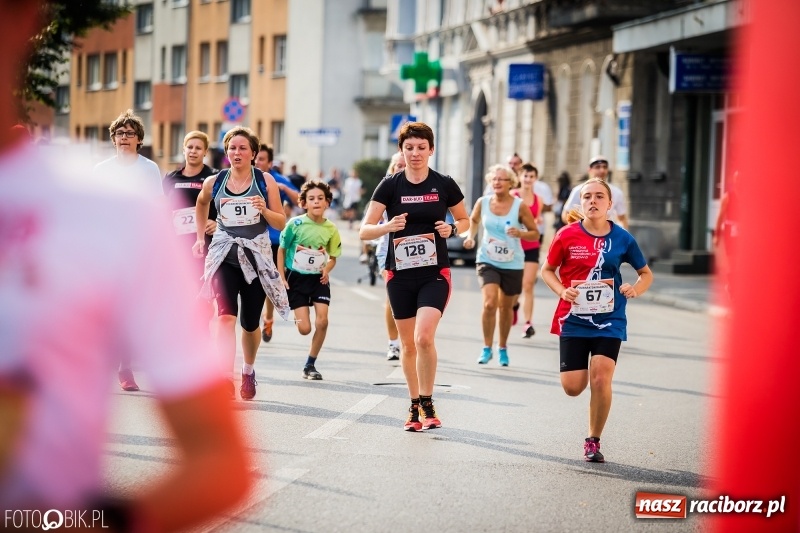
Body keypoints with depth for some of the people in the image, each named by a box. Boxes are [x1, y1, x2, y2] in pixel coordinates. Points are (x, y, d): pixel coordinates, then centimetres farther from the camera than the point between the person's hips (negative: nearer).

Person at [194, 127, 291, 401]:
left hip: (256, 256, 0)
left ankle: (248, 371, 38)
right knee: (226, 316, -21)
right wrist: (200, 237, 21)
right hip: (224, 256, 0)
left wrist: (264, 210, -18)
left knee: (250, 323, 11)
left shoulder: (265, 181, -1)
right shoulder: (213, 183, 3)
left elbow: (281, 223, 1)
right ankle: (226, 379, -25)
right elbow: (201, 204, 26)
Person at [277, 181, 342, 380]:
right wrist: (281, 277, -5)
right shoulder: (295, 224, -11)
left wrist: (327, 270, -13)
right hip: (296, 278, -2)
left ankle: (310, 365, 4)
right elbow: (282, 249, 0)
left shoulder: (331, 229, -5)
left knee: (322, 321, -14)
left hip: (319, 279, 2)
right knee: (305, 329, -6)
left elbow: (333, 257, 8)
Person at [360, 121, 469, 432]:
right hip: (400, 275, 2)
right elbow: (364, 231, -5)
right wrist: (388, 226, -24)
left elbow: (465, 220, 13)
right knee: (408, 344, 9)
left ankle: (427, 404, -4)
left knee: (424, 337, -19)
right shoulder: (390, 186, -2)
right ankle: (414, 406, 24)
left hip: (435, 273, -2)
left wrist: (452, 229, -9)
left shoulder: (444, 185, -2)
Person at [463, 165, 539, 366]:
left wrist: (520, 233, -23)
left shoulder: (519, 206, -10)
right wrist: (471, 236, -1)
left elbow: (535, 234, -4)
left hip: (513, 264, 0)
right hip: (487, 261, 0)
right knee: (489, 303, -18)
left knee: (506, 307, 13)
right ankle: (487, 348, -3)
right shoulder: (483, 202, -4)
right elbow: (473, 220, 17)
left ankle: (503, 348, 33)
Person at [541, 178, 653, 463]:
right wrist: (561, 290, -12)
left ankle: (593, 441, 4)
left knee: (601, 379, -15)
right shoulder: (567, 235, -4)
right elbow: (547, 270, 7)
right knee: (573, 387, -1)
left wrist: (635, 289, -11)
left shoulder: (621, 238, -2)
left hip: (609, 321, 0)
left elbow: (647, 273, 10)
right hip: (573, 319, 0)